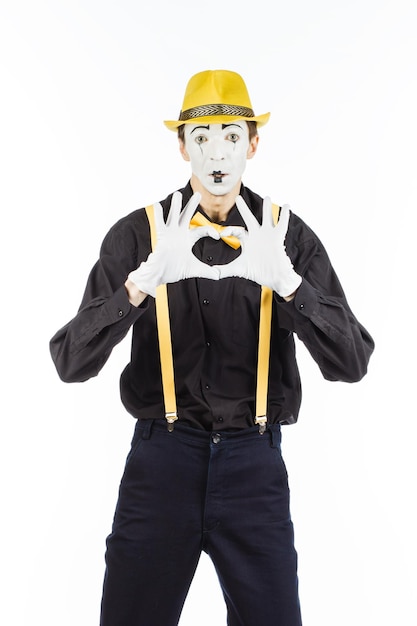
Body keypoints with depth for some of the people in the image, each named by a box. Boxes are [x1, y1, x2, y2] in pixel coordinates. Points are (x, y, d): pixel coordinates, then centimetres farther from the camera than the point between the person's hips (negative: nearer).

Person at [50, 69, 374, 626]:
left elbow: (351, 362, -10)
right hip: (161, 457, 0)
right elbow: (71, 361, -12)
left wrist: (285, 280, -28)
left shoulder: (289, 236, -1)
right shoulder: (138, 234, -3)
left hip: (255, 464, 1)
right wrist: (146, 279, -29)